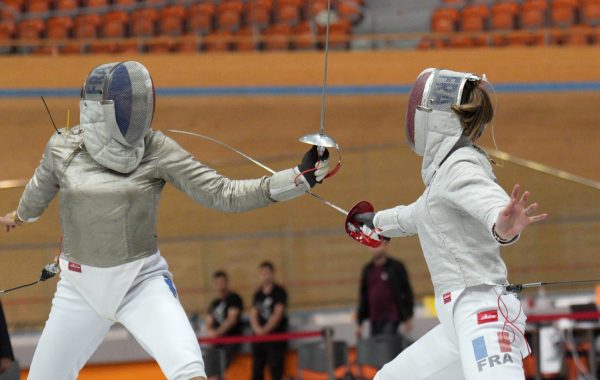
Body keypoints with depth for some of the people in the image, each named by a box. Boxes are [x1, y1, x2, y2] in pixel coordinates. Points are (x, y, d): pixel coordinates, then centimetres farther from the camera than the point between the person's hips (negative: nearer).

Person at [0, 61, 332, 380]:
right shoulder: (62, 147, -7)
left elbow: (225, 195, -14)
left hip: (143, 281, -2)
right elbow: (43, 186, 16)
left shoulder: (157, 149, -10)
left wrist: (301, 176, -24)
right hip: (80, 287, 2)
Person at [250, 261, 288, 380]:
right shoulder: (258, 294, 17)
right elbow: (253, 314, 9)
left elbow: (278, 314, -8)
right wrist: (257, 329, -11)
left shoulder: (279, 292, 1)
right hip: (259, 338, 6)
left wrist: (265, 330, -16)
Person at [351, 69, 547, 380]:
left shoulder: (461, 165, -11)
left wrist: (504, 226, -58)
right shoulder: (448, 167, 18)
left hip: (481, 311, -10)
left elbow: (492, 204, -34)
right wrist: (376, 221, 60)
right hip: (464, 318, 10)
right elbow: (421, 213, 40)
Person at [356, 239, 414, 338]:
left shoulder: (396, 267, -1)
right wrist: (359, 322, 14)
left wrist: (408, 318, -4)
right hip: (374, 320, 5)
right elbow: (363, 296, 16)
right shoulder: (368, 270, 12)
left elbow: (407, 292, 0)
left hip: (391, 319, -5)